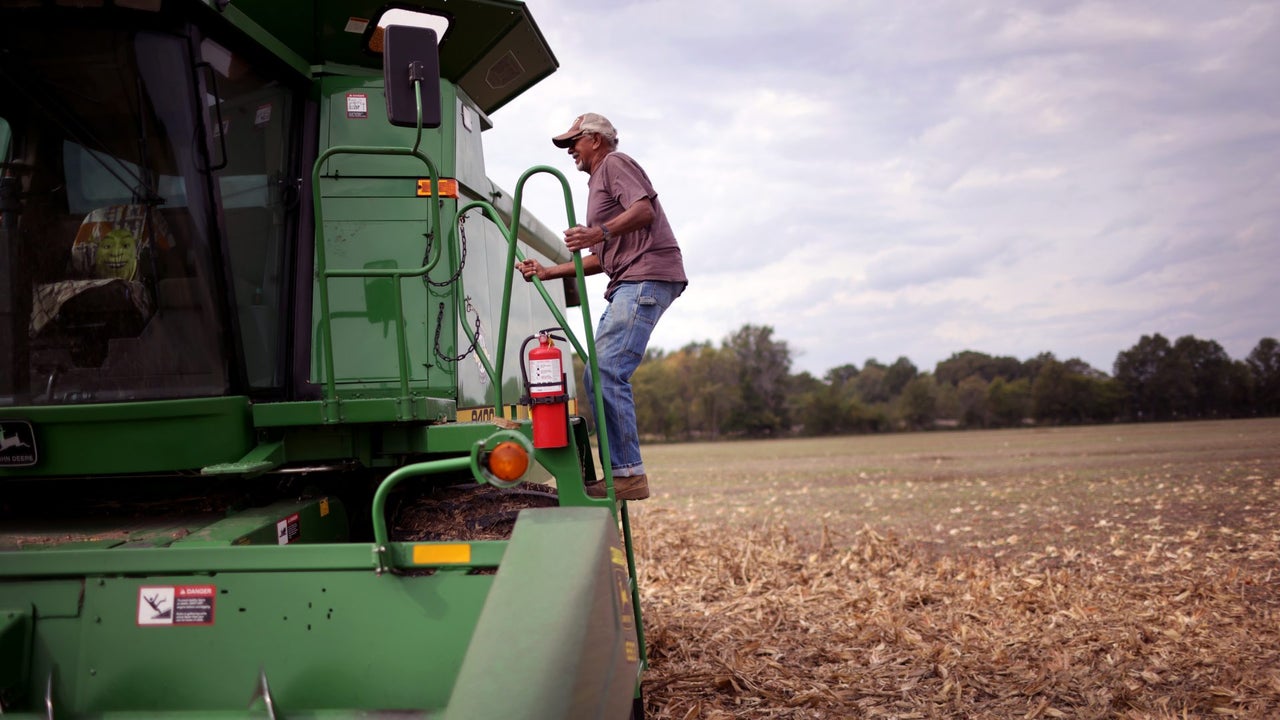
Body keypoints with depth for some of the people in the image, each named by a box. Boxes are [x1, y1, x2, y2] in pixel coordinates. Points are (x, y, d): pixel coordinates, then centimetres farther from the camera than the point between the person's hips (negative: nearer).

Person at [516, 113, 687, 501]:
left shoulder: (615, 163, 3)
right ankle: (620, 470, 6)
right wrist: (546, 271, 24)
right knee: (598, 376, 6)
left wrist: (600, 232, -32)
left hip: (647, 276, -11)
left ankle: (629, 472, -19)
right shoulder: (599, 183, 32)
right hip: (628, 283, 11)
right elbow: (600, 259, 30)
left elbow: (644, 210, -16)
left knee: (607, 371, -19)